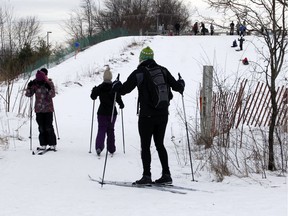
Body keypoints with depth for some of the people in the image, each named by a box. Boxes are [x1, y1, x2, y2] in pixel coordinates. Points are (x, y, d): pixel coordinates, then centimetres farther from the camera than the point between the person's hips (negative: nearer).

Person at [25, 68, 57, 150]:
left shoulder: (49, 83, -3)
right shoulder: (35, 83, 2)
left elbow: (52, 95, -13)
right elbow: (28, 94, 3)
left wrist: (49, 87, -29)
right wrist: (29, 86, -13)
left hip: (48, 109, -3)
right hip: (39, 109, 3)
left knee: (49, 127, -5)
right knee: (41, 127, 5)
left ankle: (52, 144, 3)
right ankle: (43, 144, 11)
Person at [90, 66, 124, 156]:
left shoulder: (99, 88, -5)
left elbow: (93, 97, 2)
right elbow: (118, 98, -10)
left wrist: (93, 90, 22)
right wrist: (121, 105, 10)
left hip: (101, 112, 0)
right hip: (112, 112, 0)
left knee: (101, 129, 2)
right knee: (110, 130, 12)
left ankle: (99, 146, -20)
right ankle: (111, 149, 16)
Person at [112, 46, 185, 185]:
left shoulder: (139, 73, -9)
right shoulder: (163, 71, 3)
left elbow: (124, 89, -7)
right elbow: (176, 86, 5)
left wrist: (115, 85, 14)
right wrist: (181, 83, 27)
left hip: (147, 115, -5)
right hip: (163, 114, 5)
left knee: (145, 146, 2)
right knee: (160, 144, 13)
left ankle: (147, 176, -3)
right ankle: (166, 175, 10)